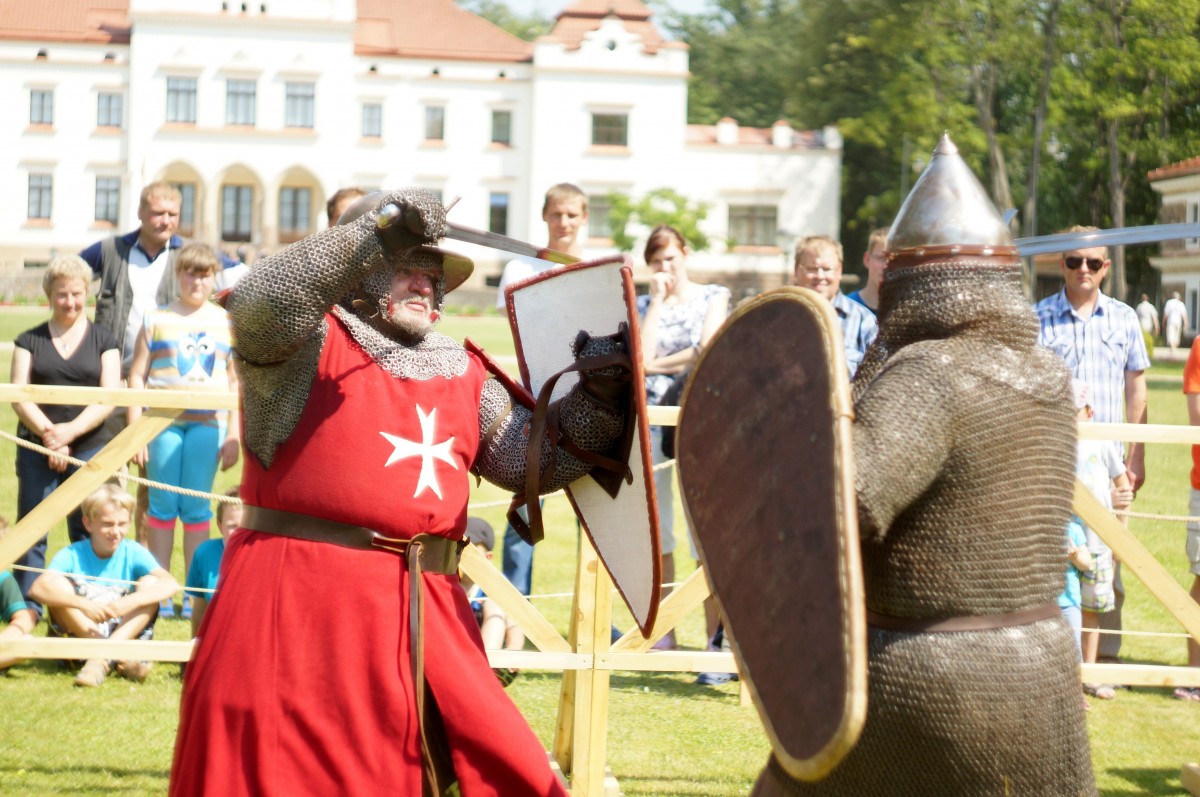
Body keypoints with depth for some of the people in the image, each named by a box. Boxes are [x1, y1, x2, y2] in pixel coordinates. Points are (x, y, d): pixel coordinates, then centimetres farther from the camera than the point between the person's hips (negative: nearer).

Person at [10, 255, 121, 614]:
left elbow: (108, 398, 0)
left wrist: (69, 431, -13)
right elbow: (19, 396, 1)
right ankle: (27, 612, 3)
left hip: (89, 448, 0)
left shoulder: (103, 340, 9)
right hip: (36, 450, 0)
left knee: (87, 536, 0)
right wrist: (47, 433, -14)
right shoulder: (29, 340, 10)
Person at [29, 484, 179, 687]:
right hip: (79, 636, -1)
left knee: (150, 582, -17)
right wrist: (83, 604, -40)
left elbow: (171, 585, -20)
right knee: (58, 585, -22)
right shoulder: (72, 555, -8)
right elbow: (38, 588, -27)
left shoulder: (133, 553, -5)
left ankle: (102, 657, -32)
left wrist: (129, 602, -34)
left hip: (124, 633, 1)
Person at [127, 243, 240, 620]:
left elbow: (237, 382, 9)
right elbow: (136, 377, 6)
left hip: (207, 424, 0)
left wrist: (233, 435, 3)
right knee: (162, 505, 3)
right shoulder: (157, 320, 7)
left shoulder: (227, 323, 8)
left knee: (196, 508, 2)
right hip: (163, 422, 0)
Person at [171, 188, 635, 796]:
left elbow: (534, 460, 16)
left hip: (424, 619, 5)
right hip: (300, 603, -5)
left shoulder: (463, 373, 18)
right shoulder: (308, 343, 1)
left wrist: (595, 400, 0)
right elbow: (261, 302, -20)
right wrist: (378, 234, -23)